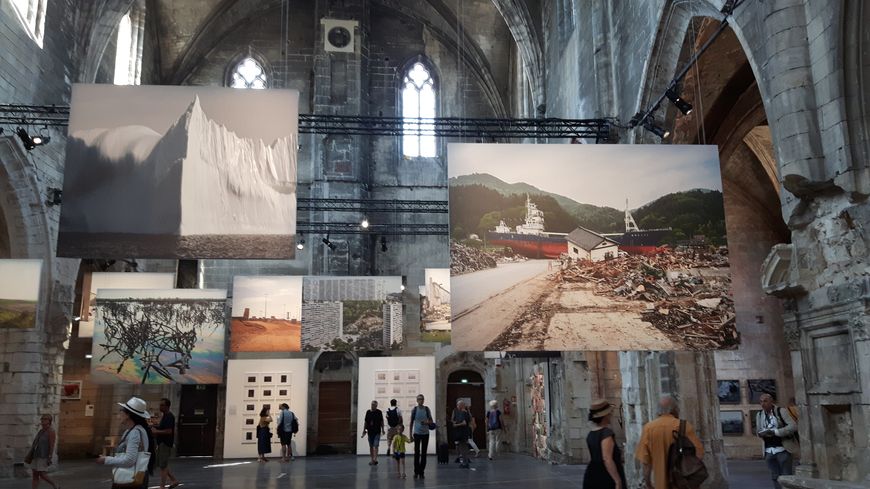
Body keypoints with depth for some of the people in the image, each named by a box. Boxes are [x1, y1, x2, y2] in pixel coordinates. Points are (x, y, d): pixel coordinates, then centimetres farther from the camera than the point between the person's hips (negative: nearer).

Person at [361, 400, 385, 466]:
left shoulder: (379, 412, -1)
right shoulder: (368, 412, 5)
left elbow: (381, 422, 4)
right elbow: (366, 422, 10)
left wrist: (382, 430, 1)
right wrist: (364, 430, 8)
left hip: (377, 431, -4)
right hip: (370, 431, 4)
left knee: (375, 446, -12)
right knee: (371, 446, 10)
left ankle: (375, 459, -18)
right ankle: (372, 459, 19)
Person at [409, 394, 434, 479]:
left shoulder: (427, 409, 2)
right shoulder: (414, 409, 0)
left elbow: (431, 421, 7)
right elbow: (411, 422, 4)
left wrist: (427, 422, -15)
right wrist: (410, 434, 1)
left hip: (425, 433, 1)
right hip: (417, 433, -1)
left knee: (424, 453, 3)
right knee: (416, 453, -1)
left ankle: (422, 472, 9)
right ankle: (416, 472, 7)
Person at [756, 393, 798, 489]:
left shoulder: (781, 411, -5)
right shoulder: (759, 415, 8)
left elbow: (793, 426, -15)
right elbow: (759, 431, 18)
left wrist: (775, 432, -20)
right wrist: (761, 434, -7)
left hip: (783, 449, -4)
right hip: (769, 451, 4)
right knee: (775, 477, 5)